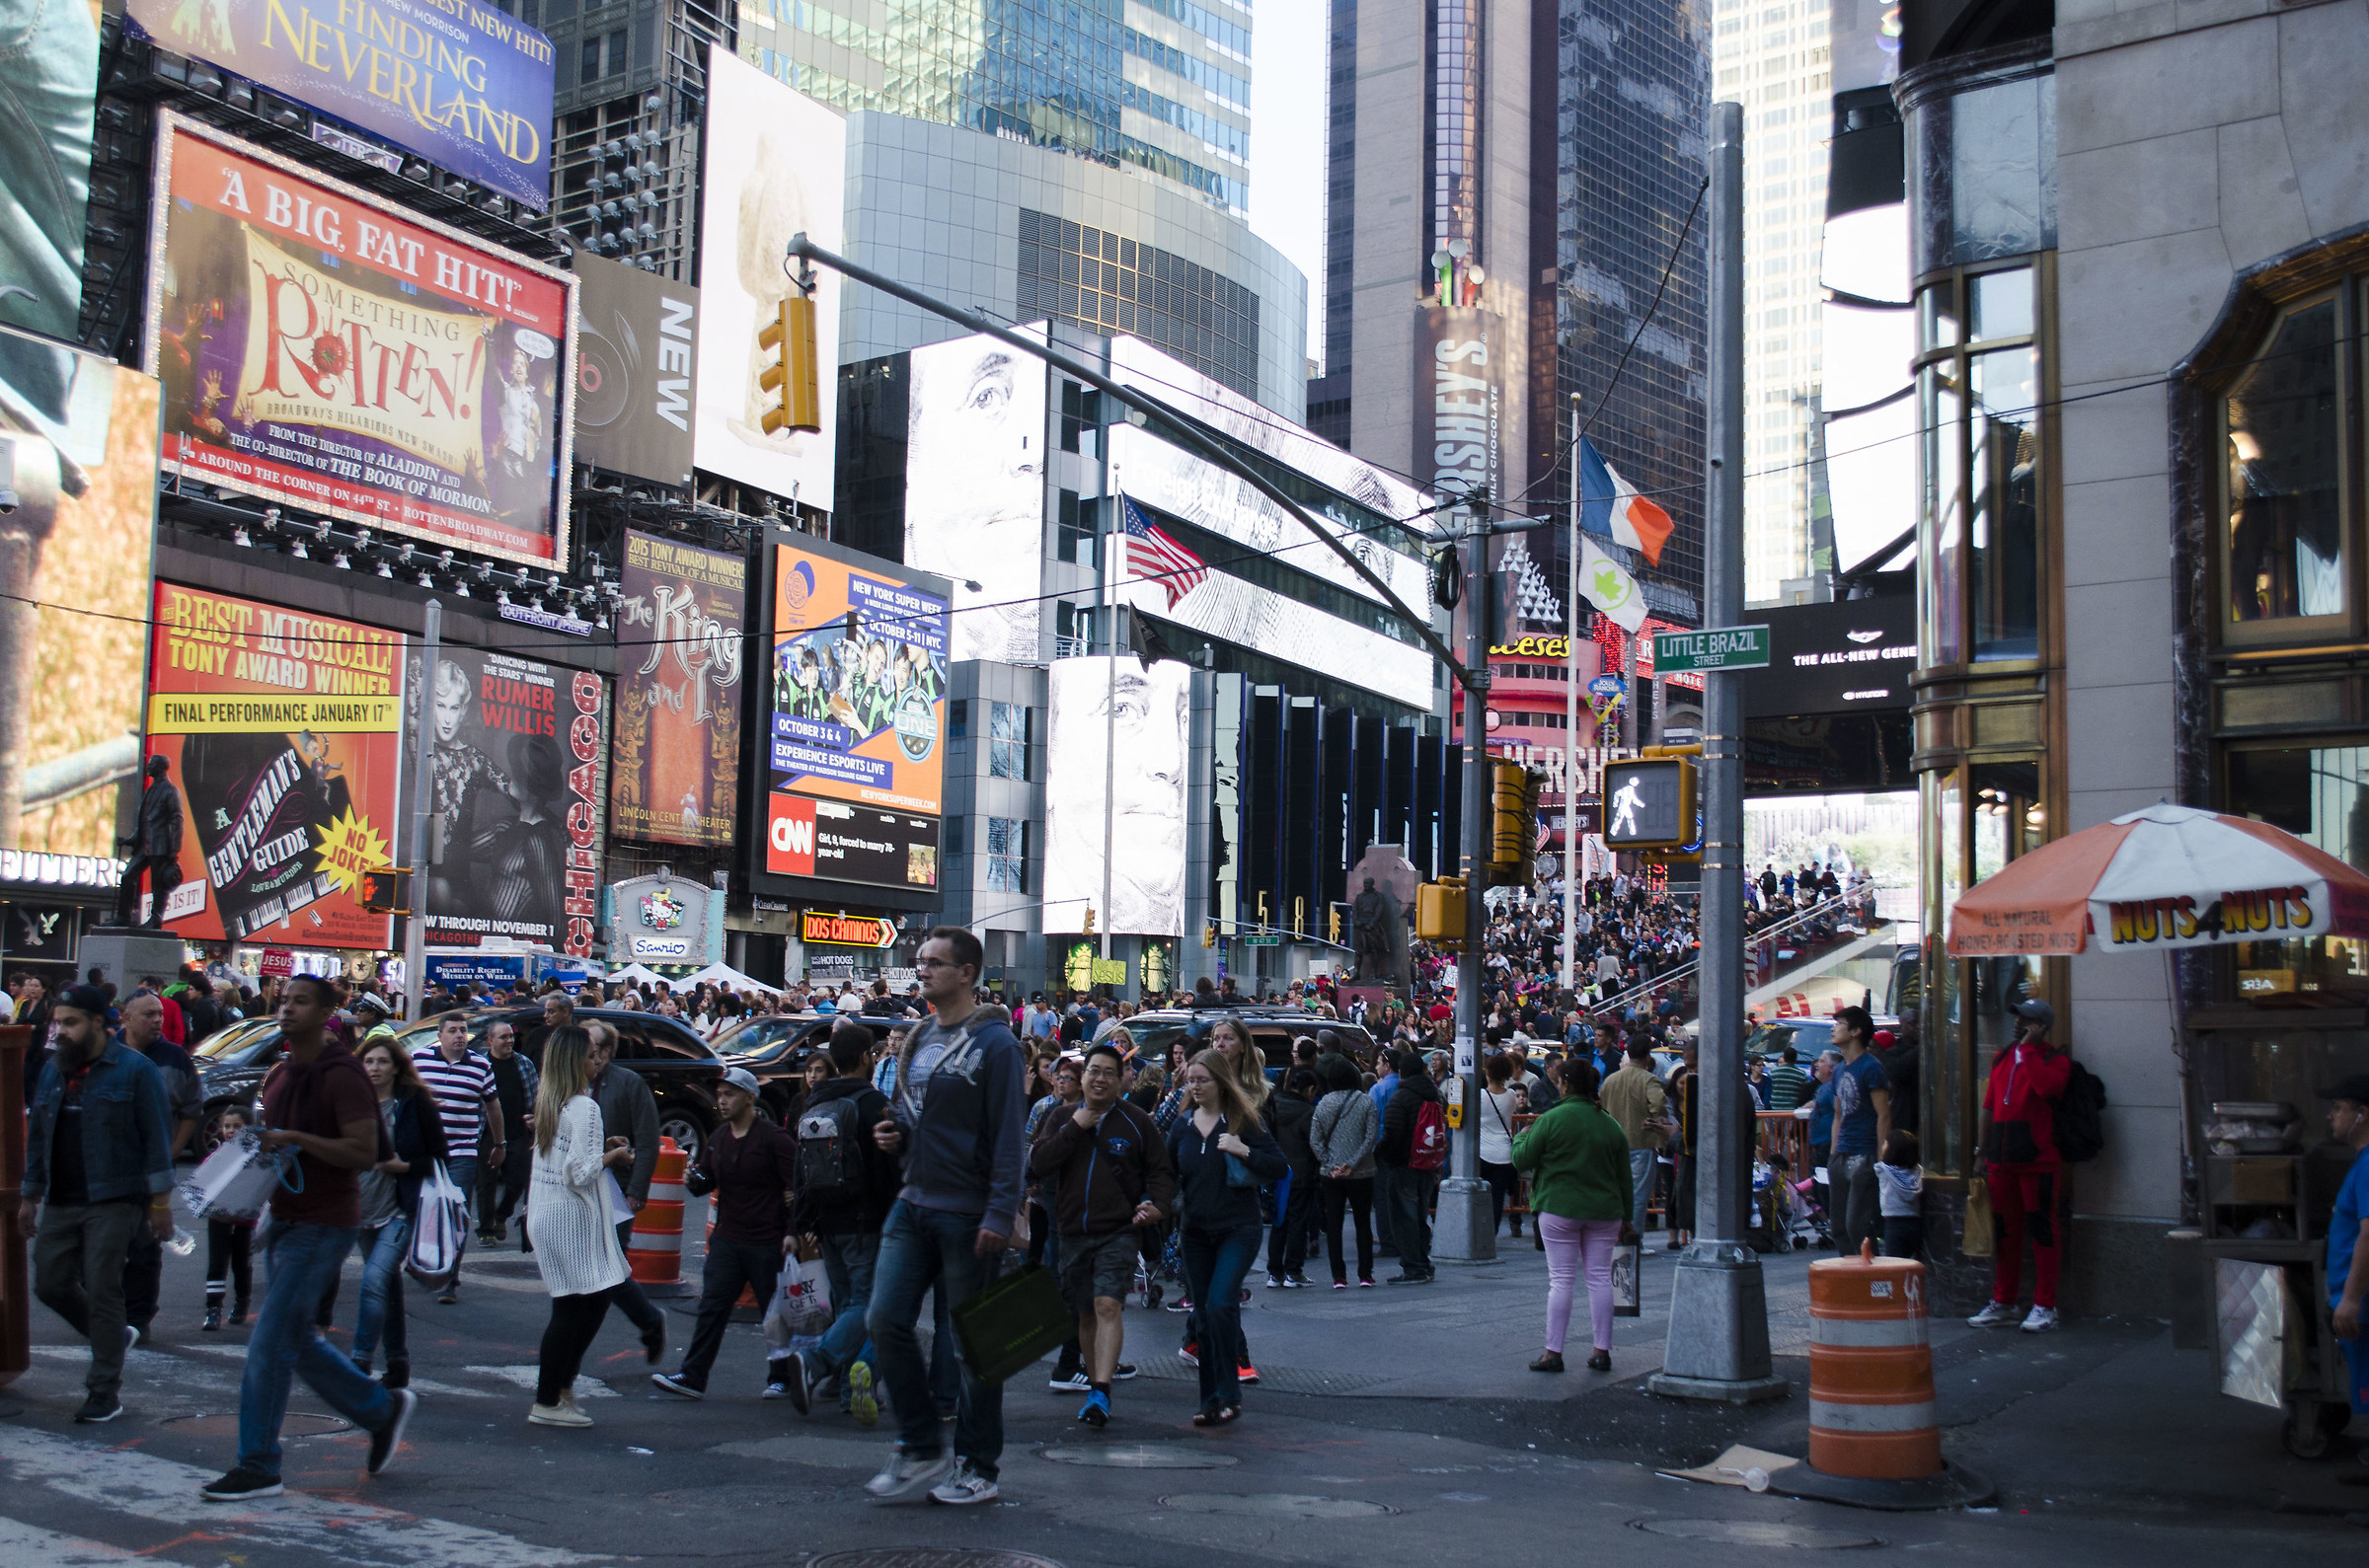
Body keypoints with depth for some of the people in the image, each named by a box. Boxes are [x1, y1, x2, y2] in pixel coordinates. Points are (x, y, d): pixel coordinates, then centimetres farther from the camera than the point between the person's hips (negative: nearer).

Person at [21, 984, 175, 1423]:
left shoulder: (135, 1070, -7)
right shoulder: (53, 1070, 12)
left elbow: (157, 1136, -8)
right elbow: (38, 1136, 20)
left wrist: (160, 1201, -10)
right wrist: (30, 1194, 18)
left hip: (114, 1201, -7)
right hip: (61, 1202, 7)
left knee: (102, 1292, -5)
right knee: (50, 1283, 7)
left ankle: (104, 1392, 3)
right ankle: (115, 1337, 31)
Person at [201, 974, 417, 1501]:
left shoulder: (341, 1076, -15)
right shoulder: (278, 1074, 12)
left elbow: (365, 1153, -21)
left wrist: (294, 1139, -26)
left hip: (323, 1226, -9)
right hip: (284, 1220, 9)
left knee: (270, 1343, -8)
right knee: (297, 1342, 14)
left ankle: (258, 1466, 1)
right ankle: (383, 1409, 30)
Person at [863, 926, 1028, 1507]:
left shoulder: (994, 1042, -9)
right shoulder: (918, 1039, 13)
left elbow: (1008, 1135, -14)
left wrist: (1001, 1214, -20)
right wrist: (895, 1133, 3)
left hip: (967, 1214, -7)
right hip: (913, 1204, 7)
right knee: (887, 1319, 0)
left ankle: (977, 1467, 13)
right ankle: (920, 1450, 13)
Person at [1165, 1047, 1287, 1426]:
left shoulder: (1243, 1121, -6)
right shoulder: (1182, 1126, 7)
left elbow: (1280, 1167, -8)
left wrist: (1244, 1151, -22)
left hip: (1238, 1228, -5)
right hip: (1196, 1231, 5)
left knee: (1220, 1304, -19)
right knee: (1205, 1315, 7)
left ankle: (1228, 1395, -9)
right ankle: (1210, 1400, 15)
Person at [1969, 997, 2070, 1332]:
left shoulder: (2056, 1060, -1)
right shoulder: (2003, 1058, 17)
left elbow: (2047, 1086, -25)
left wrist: (2028, 1048, -15)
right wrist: (1983, 1152, 15)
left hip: (2038, 1159, -6)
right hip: (2001, 1159, 6)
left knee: (2041, 1229, -3)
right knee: (2004, 1229, 9)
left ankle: (2044, 1306, 4)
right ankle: (2002, 1304, 17)